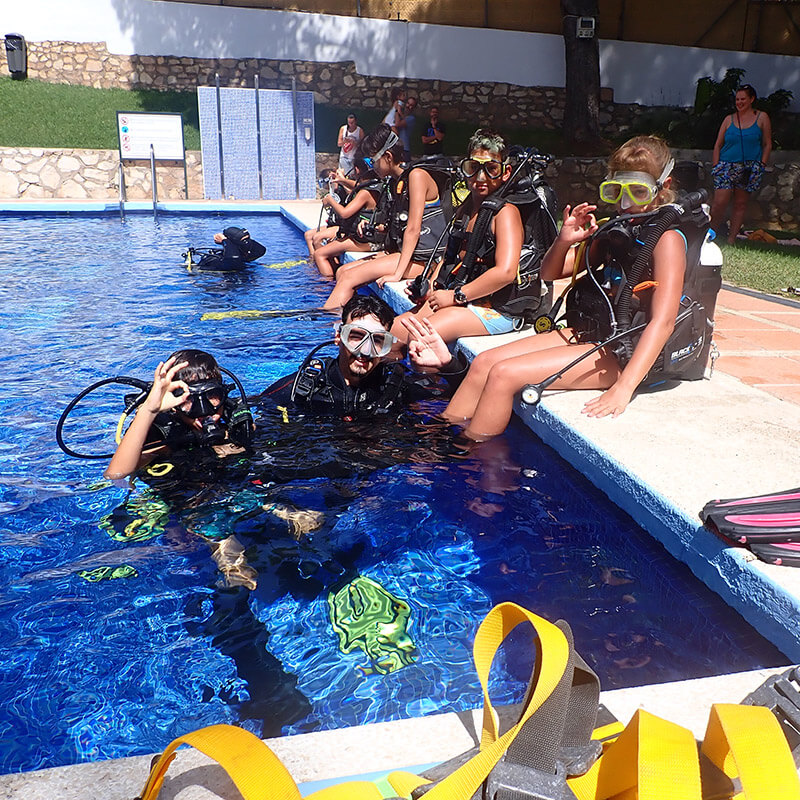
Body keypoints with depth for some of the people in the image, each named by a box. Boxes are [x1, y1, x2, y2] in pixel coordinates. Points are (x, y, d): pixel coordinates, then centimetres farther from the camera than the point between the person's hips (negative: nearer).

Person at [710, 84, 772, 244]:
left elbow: (767, 144, 8)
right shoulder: (729, 119, 9)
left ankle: (731, 239, 10)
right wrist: (715, 166, 0)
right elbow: (717, 145, 10)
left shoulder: (762, 117, 7)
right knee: (719, 203, -14)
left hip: (750, 168, 0)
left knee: (740, 204, 4)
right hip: (727, 166, 0)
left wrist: (761, 165, 0)